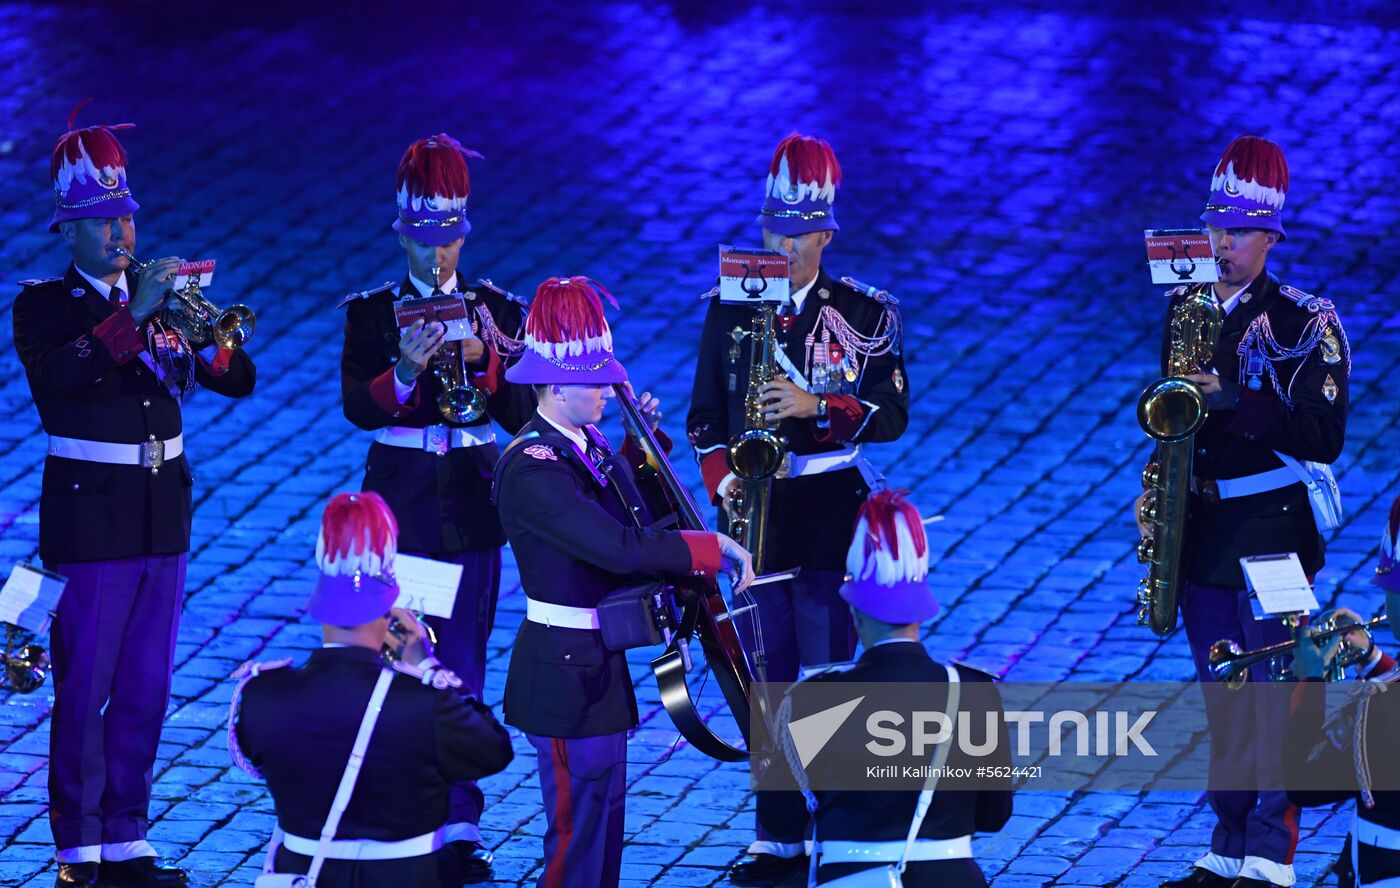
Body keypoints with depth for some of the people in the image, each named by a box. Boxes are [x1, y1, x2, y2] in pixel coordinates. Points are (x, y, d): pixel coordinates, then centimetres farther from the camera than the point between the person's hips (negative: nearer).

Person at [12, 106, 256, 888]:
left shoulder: (162, 299, 10)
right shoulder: (43, 306, -4)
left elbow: (238, 382, 4)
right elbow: (59, 374, -24)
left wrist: (214, 339, -17)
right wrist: (135, 312, -30)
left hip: (163, 521, 5)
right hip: (89, 523, -5)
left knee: (145, 692, 8)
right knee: (82, 692, -3)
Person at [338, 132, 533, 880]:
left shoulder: (495, 311, 4)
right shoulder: (370, 313, 1)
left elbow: (521, 413, -2)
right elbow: (356, 408, -12)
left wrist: (484, 361, -19)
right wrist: (405, 370, -30)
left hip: (470, 503, 1)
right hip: (398, 502, -1)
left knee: (462, 666, 0)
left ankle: (459, 826, 1)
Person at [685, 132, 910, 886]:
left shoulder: (865, 313, -1)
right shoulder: (730, 309, 7)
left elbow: (891, 415, -6)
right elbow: (704, 416, 10)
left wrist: (815, 407, -20)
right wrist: (721, 480, -7)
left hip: (832, 513, -3)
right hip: (756, 514, 3)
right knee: (770, 677, 6)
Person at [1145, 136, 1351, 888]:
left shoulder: (1306, 323, -9)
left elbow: (1322, 436, -16)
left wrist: (1236, 401, -24)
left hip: (1273, 537, -6)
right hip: (1203, 537, 6)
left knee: (1276, 705, -4)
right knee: (1223, 709, 11)